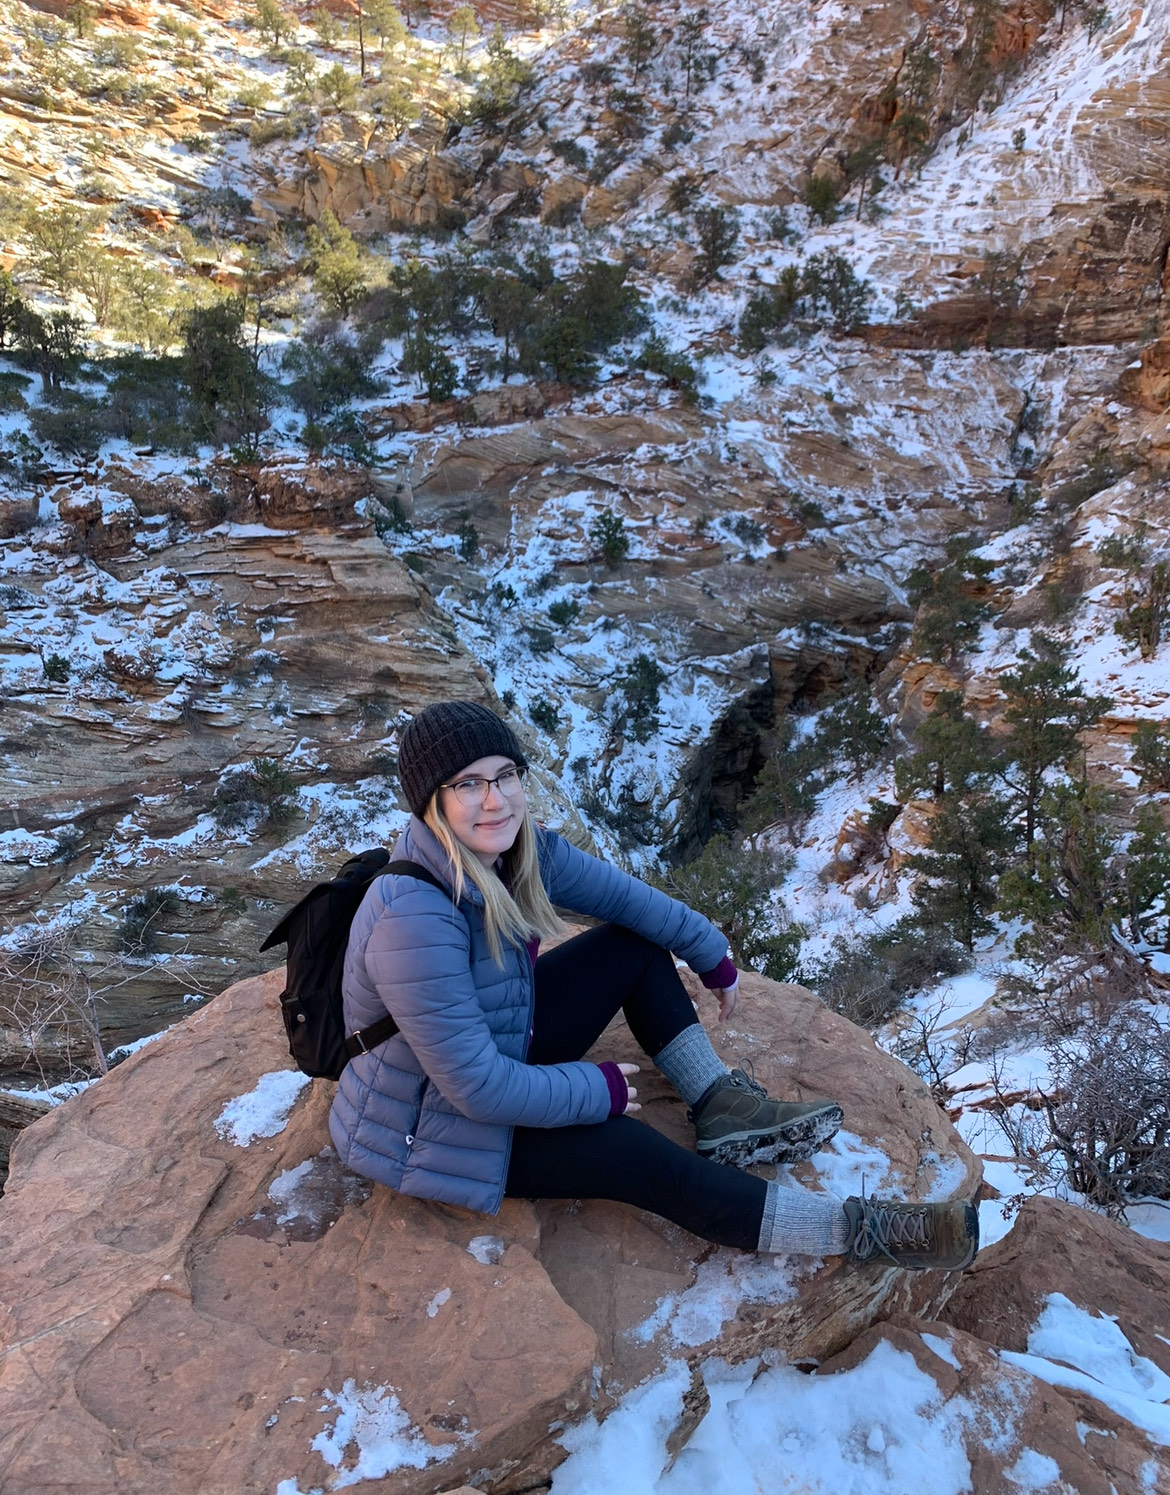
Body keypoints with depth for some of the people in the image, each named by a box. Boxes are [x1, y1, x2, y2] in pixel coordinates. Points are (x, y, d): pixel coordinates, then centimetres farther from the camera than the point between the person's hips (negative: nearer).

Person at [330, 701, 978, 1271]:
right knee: (637, 1156, -17)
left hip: (502, 1050, 8)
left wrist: (714, 958, 11)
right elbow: (478, 1087, -31)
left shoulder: (516, 846, -14)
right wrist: (601, 1089, -18)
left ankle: (723, 1108, 5)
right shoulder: (414, 921, -36)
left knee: (635, 945, 4)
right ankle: (855, 1229, -3)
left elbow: (623, 895, 2)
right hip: (428, 1126, -8)